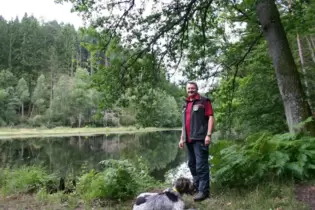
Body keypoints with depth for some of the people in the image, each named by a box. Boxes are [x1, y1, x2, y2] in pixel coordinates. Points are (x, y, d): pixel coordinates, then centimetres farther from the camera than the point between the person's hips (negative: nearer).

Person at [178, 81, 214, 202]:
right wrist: (182, 138, 19)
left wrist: (208, 135, -17)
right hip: (189, 140, 7)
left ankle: (204, 190, 2)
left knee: (201, 165, -6)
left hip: (200, 139, -7)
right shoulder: (186, 104, 18)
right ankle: (197, 186, 27)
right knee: (192, 164, 14)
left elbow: (211, 117, -8)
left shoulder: (204, 101, -2)